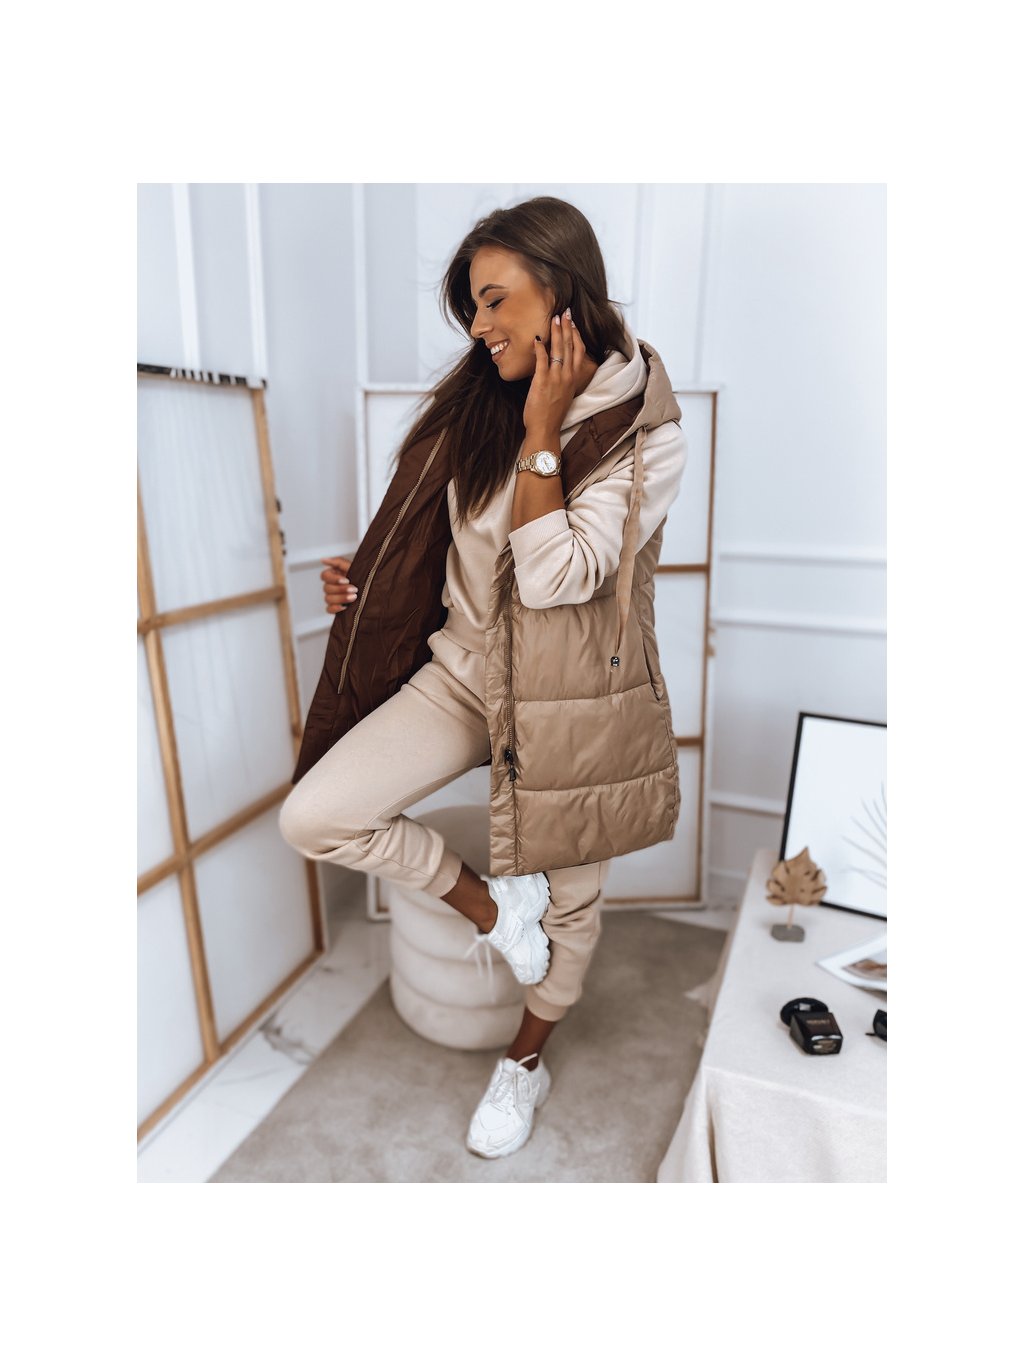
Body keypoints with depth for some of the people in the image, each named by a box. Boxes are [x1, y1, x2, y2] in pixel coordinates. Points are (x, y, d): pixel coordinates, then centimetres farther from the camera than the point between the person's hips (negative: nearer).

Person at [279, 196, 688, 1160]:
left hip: (572, 697, -3)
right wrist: (365, 573, 1)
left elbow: (552, 578, -24)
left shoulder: (647, 439, -13)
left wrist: (542, 431, -20)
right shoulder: (477, 402, 2)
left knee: (567, 897, 13)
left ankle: (527, 1059, 44)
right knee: (311, 816, -11)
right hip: (465, 668, 4)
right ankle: (487, 905, 12)